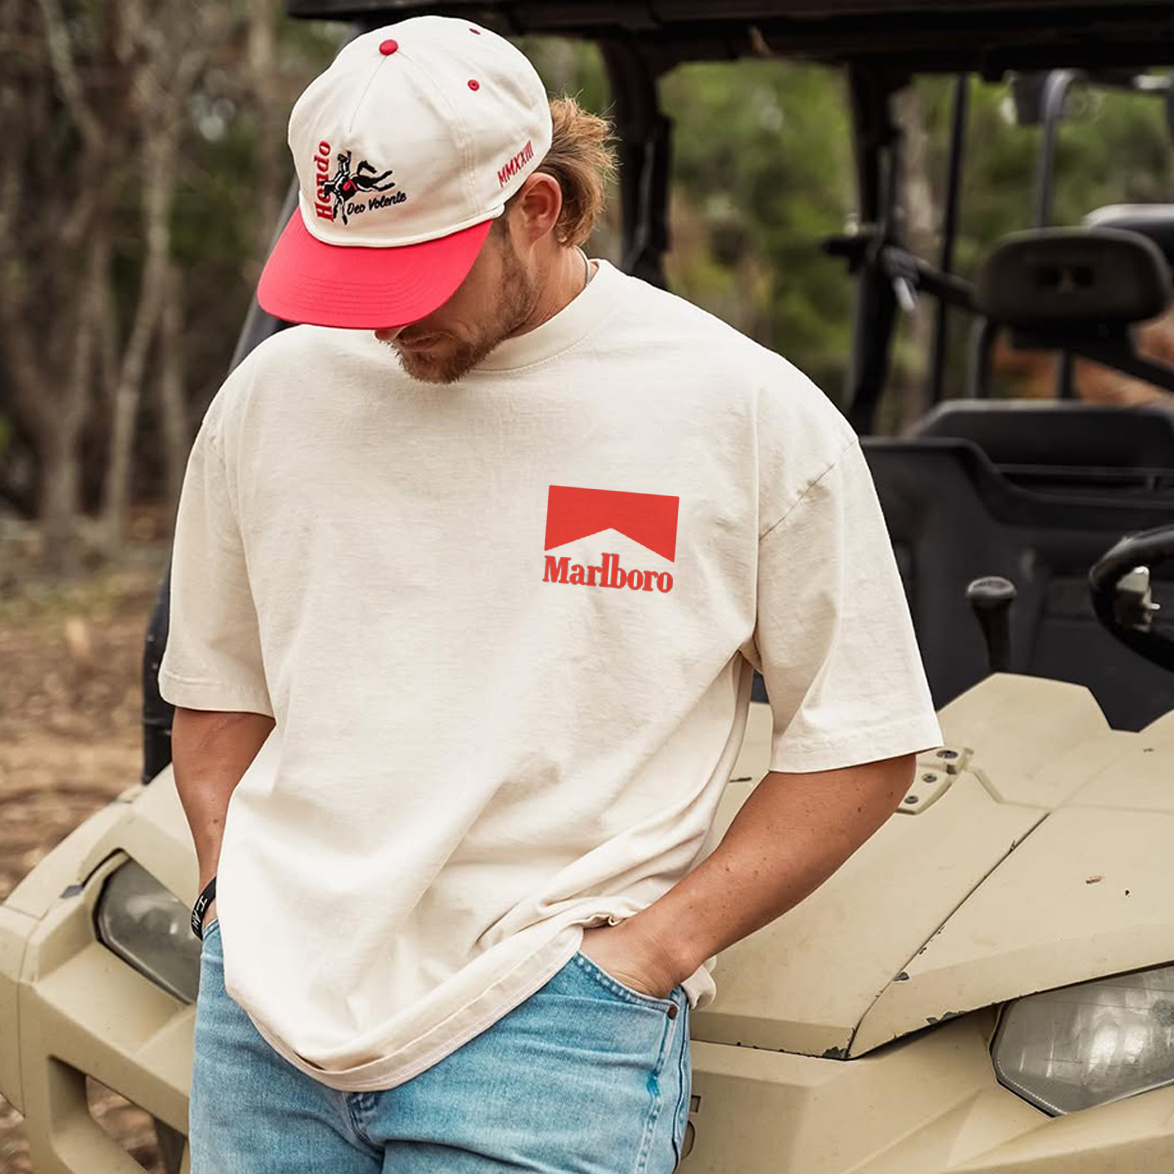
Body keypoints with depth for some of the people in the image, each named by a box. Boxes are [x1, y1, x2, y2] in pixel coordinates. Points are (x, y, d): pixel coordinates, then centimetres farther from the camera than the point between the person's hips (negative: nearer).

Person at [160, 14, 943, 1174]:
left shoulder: (751, 412, -4)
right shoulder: (273, 394, 7)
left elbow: (861, 742, -1)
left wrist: (650, 951, -8)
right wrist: (230, 895, 4)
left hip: (548, 1030, -3)